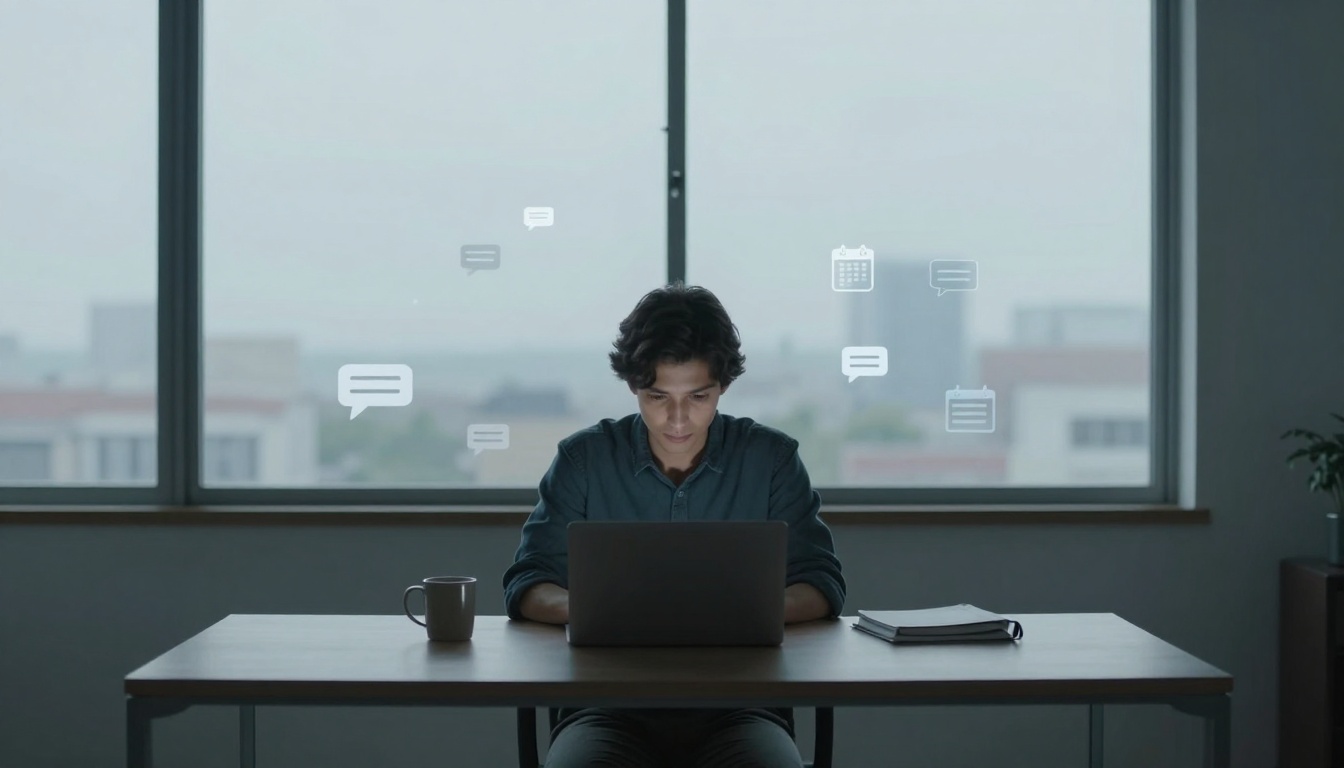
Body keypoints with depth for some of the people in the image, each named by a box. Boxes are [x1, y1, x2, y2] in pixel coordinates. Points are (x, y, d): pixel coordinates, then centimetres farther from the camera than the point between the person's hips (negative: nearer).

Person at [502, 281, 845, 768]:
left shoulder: (772, 458, 7)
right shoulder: (584, 458, 7)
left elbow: (821, 585, 5)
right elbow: (526, 586, 5)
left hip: (739, 704, 0)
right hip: (610, 704, 0)